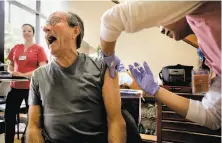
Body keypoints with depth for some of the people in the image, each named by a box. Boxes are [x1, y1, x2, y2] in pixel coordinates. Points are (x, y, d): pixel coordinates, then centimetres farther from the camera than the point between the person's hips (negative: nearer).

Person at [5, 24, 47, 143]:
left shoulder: (38, 49, -3)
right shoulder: (15, 48, 11)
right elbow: (10, 65, 19)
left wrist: (24, 75, -18)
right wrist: (12, 72, -4)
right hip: (15, 86, 5)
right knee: (9, 115, 11)